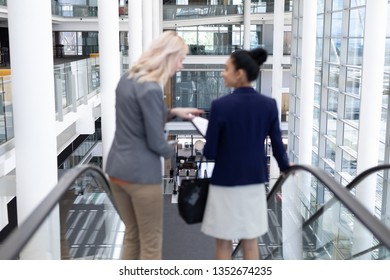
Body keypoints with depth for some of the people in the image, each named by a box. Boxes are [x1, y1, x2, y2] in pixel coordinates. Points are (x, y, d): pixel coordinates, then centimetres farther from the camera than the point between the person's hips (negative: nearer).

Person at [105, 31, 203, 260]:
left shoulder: (128, 78, 6)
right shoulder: (151, 89, -21)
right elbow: (156, 142, -17)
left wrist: (173, 112, 11)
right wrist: (173, 150, 3)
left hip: (117, 168, 9)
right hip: (142, 174, -8)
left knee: (132, 236, 21)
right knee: (151, 243, 8)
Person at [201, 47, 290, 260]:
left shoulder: (220, 105, -16)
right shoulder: (269, 105, -4)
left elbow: (210, 152, -13)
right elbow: (277, 146, 2)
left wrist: (206, 149, 11)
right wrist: (286, 170, 21)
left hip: (225, 182, -4)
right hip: (255, 181, 4)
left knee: (223, 243, 12)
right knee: (250, 242, 16)